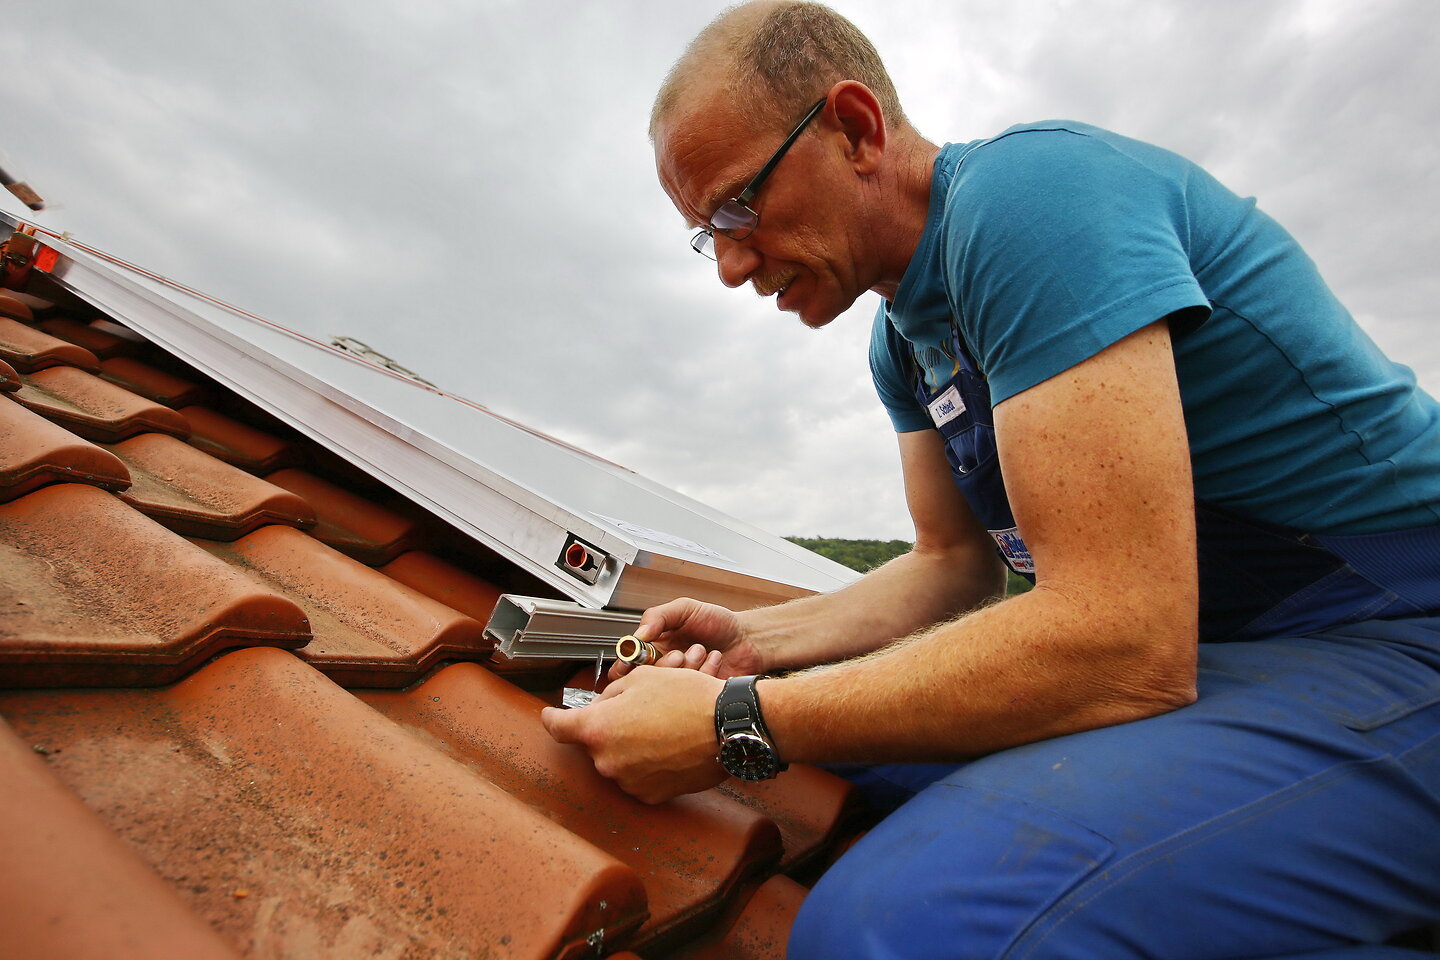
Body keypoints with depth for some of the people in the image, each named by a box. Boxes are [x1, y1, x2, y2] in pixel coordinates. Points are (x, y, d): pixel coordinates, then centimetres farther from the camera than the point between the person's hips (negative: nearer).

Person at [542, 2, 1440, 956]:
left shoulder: (1026, 192, -21)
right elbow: (954, 564, 11)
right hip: (1182, 653, 9)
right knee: (828, 754, 7)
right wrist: (752, 642, 1)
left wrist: (738, 725, -22)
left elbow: (1123, 643, -28)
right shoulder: (904, 339, 8)